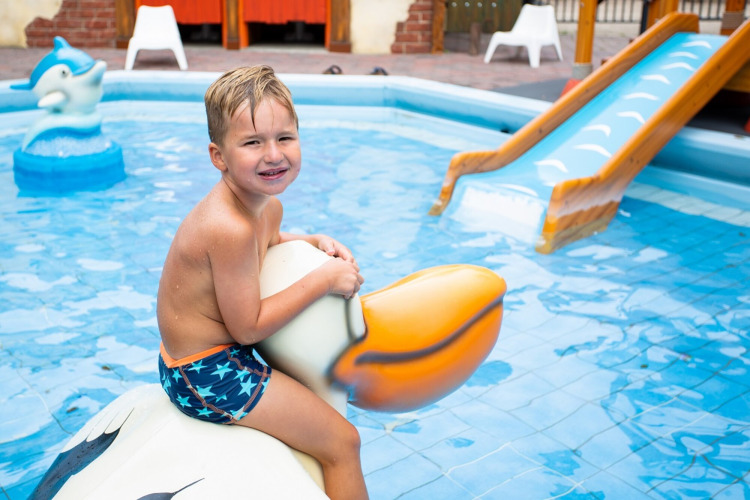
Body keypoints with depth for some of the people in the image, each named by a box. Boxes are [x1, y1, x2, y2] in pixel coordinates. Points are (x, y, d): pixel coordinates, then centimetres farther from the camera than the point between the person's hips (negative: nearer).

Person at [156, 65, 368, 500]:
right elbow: (247, 327, -25)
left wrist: (314, 242, 3)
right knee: (343, 441, -5)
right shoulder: (230, 228, -31)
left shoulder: (268, 206, -2)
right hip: (209, 375, -10)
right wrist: (324, 280, -22)